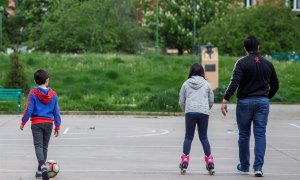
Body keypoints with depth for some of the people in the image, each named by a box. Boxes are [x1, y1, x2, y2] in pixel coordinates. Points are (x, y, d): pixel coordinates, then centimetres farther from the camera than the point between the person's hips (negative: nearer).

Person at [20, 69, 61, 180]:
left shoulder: (33, 93, -8)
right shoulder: (53, 94, 1)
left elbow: (29, 109, -9)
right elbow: (56, 112, 5)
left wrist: (23, 122, 3)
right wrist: (57, 126, 13)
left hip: (36, 123, -3)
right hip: (49, 123, 3)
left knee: (38, 146, -6)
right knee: (44, 147, 13)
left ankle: (43, 166, -31)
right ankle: (40, 171, 19)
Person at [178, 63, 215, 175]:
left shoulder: (186, 84, 8)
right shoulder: (206, 84, 10)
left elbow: (181, 101, 8)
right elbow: (211, 101, 12)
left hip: (190, 112, -1)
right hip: (204, 112, 1)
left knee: (188, 137, 6)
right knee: (204, 137, 8)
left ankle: (184, 162, -4)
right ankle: (210, 162, 2)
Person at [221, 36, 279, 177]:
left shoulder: (242, 63, -6)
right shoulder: (268, 64, 7)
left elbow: (234, 82, -18)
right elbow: (275, 85, 13)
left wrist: (225, 100, -22)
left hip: (245, 102, -2)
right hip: (262, 102, 2)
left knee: (244, 135, 10)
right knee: (260, 134, 1)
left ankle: (244, 167, 19)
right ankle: (258, 167, -9)